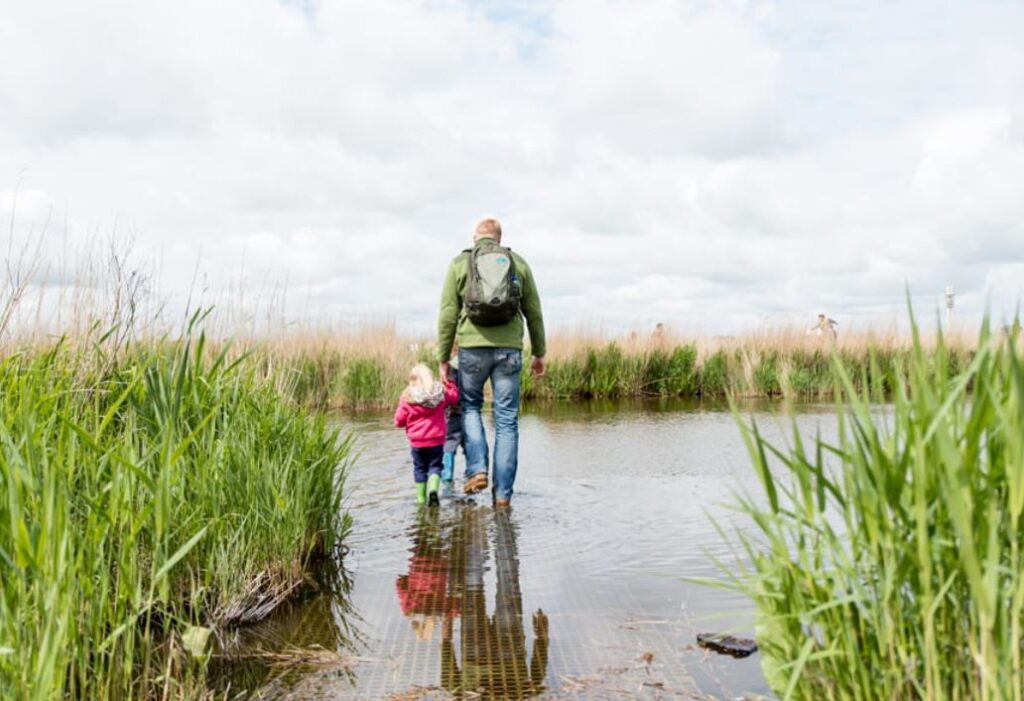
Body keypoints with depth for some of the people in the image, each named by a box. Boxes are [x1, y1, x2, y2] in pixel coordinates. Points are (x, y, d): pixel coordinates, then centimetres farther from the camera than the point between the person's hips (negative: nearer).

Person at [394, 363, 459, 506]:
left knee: (419, 468, 14)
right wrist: (449, 382, 27)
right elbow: (455, 396, 18)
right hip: (436, 439, 1)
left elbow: (399, 421, -4)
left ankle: (421, 498, 17)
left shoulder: (407, 398, -9)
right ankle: (433, 489, -17)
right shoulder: (441, 393, -2)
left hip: (417, 441, -1)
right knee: (435, 466, 9)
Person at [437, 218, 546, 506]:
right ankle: (503, 493, 7)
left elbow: (448, 315, 1)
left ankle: (477, 469, 4)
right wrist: (539, 353, 19)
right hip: (509, 349, 1)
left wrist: (443, 358, 6)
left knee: (469, 406, 21)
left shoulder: (460, 264, 7)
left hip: (472, 347, -1)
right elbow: (534, 312, 12)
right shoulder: (518, 263, 11)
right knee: (507, 420, 5)